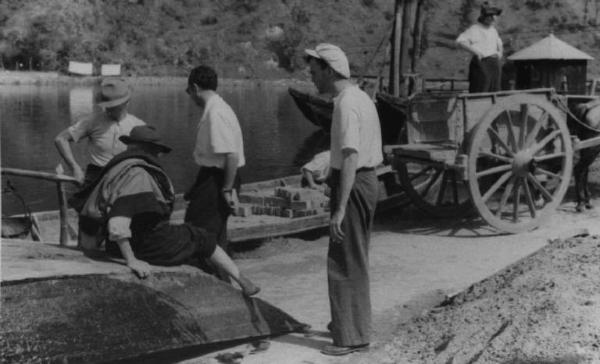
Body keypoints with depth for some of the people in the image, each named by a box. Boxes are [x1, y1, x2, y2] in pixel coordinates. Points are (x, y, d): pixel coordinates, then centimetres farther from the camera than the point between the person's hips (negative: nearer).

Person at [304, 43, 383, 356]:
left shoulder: (346, 104, -18)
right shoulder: (362, 98, 13)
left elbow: (351, 158, -25)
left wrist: (340, 209, -28)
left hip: (353, 185, -10)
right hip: (367, 179, 10)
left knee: (344, 262, -3)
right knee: (354, 259, 20)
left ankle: (351, 336, 3)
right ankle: (351, 321, 34)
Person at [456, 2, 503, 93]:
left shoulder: (493, 29, 19)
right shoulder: (475, 29, -7)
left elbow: (499, 42, 38)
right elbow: (459, 41, -18)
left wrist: (500, 51, 16)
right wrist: (475, 51, -25)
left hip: (495, 64, 8)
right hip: (481, 63, -8)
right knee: (478, 93, -13)